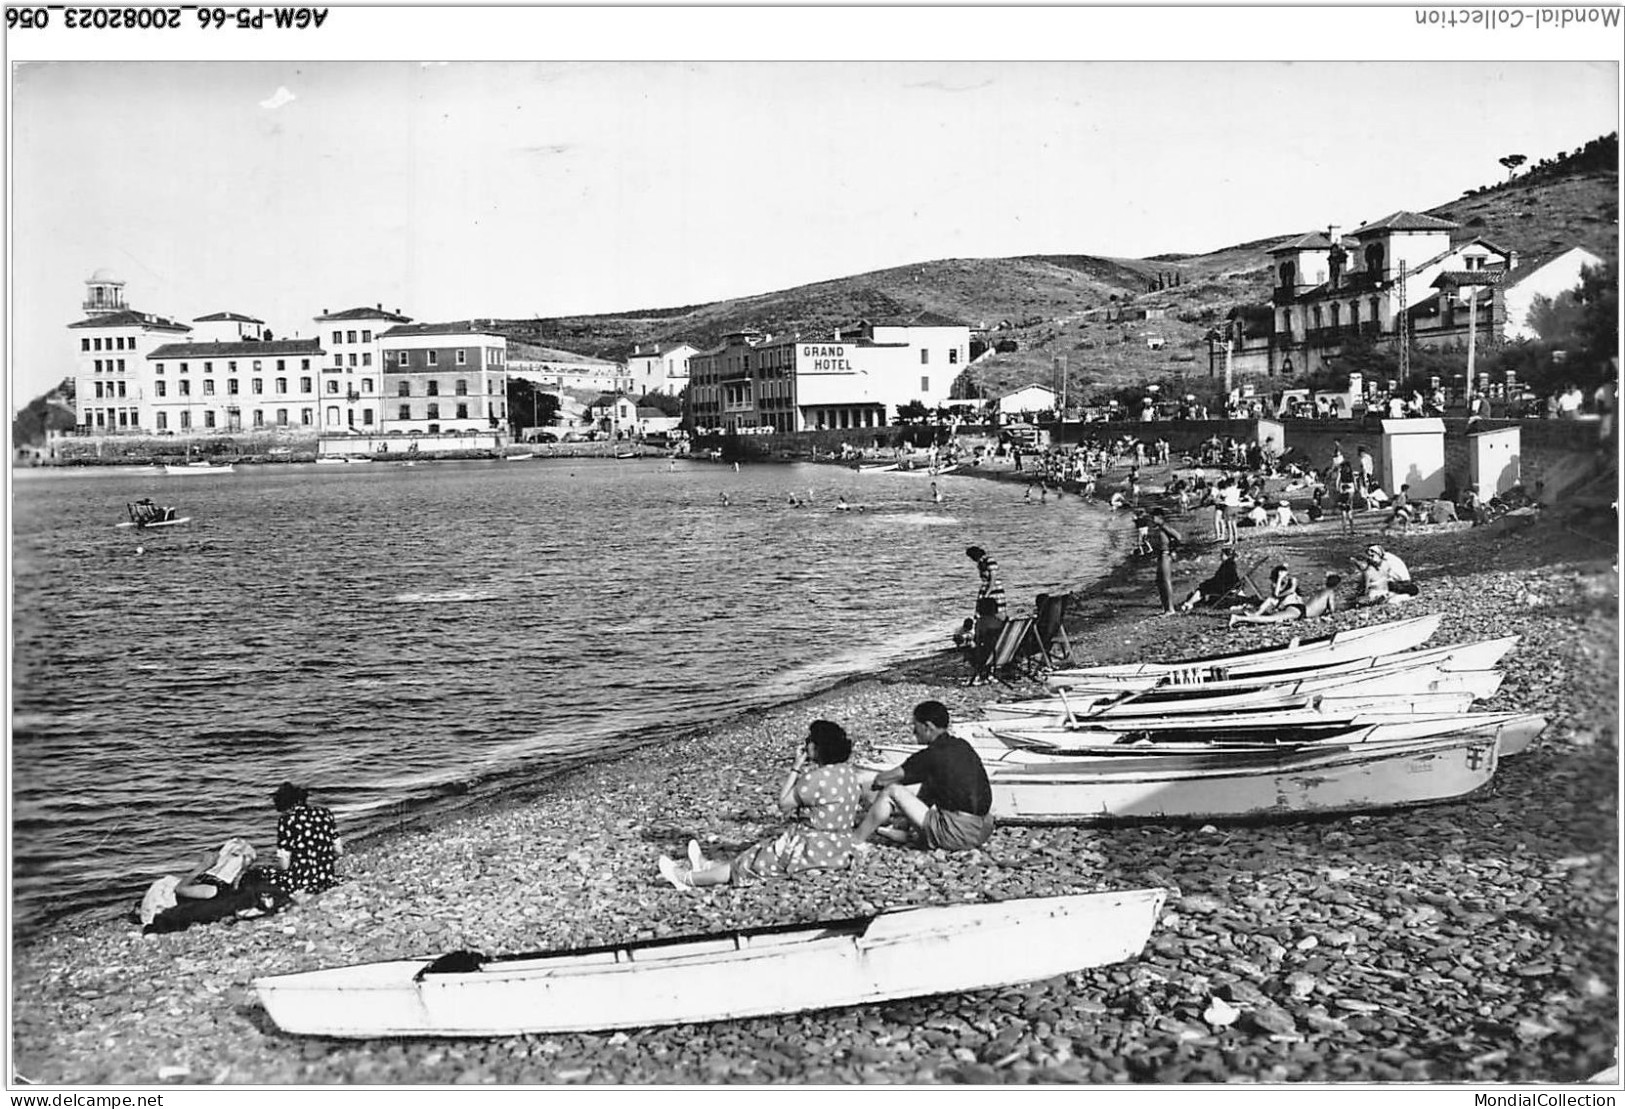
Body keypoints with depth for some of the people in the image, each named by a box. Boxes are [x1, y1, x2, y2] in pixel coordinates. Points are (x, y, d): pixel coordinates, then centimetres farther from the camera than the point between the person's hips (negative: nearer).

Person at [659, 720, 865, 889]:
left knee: (751, 863, 5)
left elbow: (783, 804, -13)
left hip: (815, 851, -8)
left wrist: (796, 767, -8)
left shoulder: (816, 779, -23)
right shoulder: (847, 771, 3)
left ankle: (687, 878, 16)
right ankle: (709, 866, 35)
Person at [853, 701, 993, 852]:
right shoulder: (963, 747, 12)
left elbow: (881, 779, -5)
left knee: (891, 791, 0)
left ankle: (855, 840, 13)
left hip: (959, 834, -8)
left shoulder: (930, 756, -11)